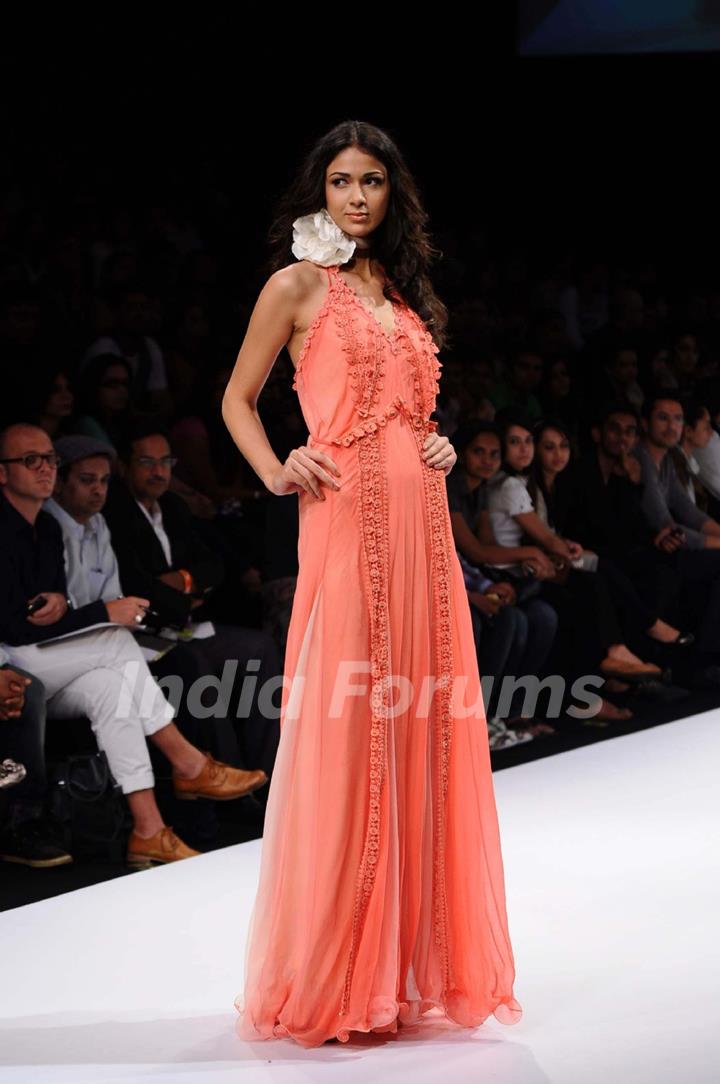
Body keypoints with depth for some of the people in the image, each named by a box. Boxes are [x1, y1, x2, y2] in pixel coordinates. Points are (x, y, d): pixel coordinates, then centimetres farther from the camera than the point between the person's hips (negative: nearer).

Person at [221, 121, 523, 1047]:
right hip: (348, 518, -6)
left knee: (422, 730, 5)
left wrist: (439, 448, 8)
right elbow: (237, 398, 5)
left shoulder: (404, 293, 20)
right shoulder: (298, 285, 3)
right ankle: (329, 979, 3)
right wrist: (276, 473, -10)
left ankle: (409, 959, 15)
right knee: (343, 728, -6)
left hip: (422, 520, 6)